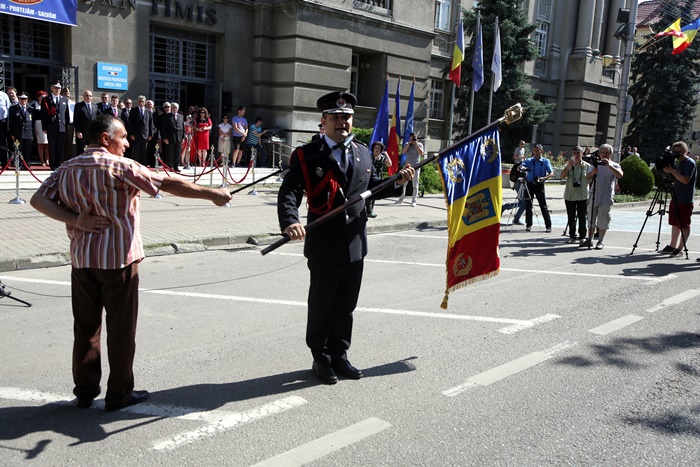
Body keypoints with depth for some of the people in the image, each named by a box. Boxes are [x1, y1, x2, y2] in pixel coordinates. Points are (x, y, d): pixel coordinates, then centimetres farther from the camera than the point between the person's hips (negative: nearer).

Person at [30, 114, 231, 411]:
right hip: (118, 259, -6)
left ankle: (85, 391, 23)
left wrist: (76, 220, -7)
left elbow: (38, 200, -1)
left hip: (81, 260, 6)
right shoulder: (120, 167, -11)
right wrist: (212, 194, -7)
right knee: (121, 327, 5)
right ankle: (119, 394, 14)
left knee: (85, 326, 14)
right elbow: (169, 184, -13)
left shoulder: (67, 169, 7)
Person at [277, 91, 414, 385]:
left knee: (346, 305, 16)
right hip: (324, 246, -5)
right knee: (321, 305, 9)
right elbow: (289, 193, -17)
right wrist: (290, 221, -35)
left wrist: (398, 181, 4)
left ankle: (339, 354, 33)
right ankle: (321, 359, 27)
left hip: (355, 245, 5)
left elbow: (373, 186, 22)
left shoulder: (362, 153, 11)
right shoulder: (307, 155, -8)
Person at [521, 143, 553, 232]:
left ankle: (548, 226, 1)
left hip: (539, 185, -2)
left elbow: (551, 173, -5)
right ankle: (529, 225, 14)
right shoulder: (529, 160, 5)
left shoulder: (546, 161, 2)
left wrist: (544, 178, -24)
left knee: (543, 205, -3)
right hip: (529, 184, 2)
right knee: (528, 205, 4)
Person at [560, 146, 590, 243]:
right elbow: (563, 176, -9)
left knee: (582, 217, 2)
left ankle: (582, 237, 11)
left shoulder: (587, 166, 3)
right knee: (571, 218, 6)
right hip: (570, 195, 1)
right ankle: (572, 236, 15)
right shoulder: (569, 165, 5)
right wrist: (568, 166, -21)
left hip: (583, 196, -1)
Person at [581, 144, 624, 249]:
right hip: (594, 196, 3)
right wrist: (592, 173, -20)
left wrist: (609, 165, -24)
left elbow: (620, 175, -17)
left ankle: (601, 241, 10)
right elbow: (587, 178, 1)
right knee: (591, 219, 9)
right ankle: (589, 239, 18)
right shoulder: (594, 164, 11)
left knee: (603, 221, 0)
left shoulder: (614, 165, 2)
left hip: (606, 198, -3)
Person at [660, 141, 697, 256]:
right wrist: (668, 170, 8)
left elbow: (685, 180, -22)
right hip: (675, 198, 9)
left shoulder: (690, 163, -12)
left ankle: (680, 248, 0)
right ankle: (672, 246, 21)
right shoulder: (678, 163, 15)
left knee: (684, 225, -3)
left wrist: (672, 171, -24)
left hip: (685, 201, -9)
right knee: (675, 223, 14)